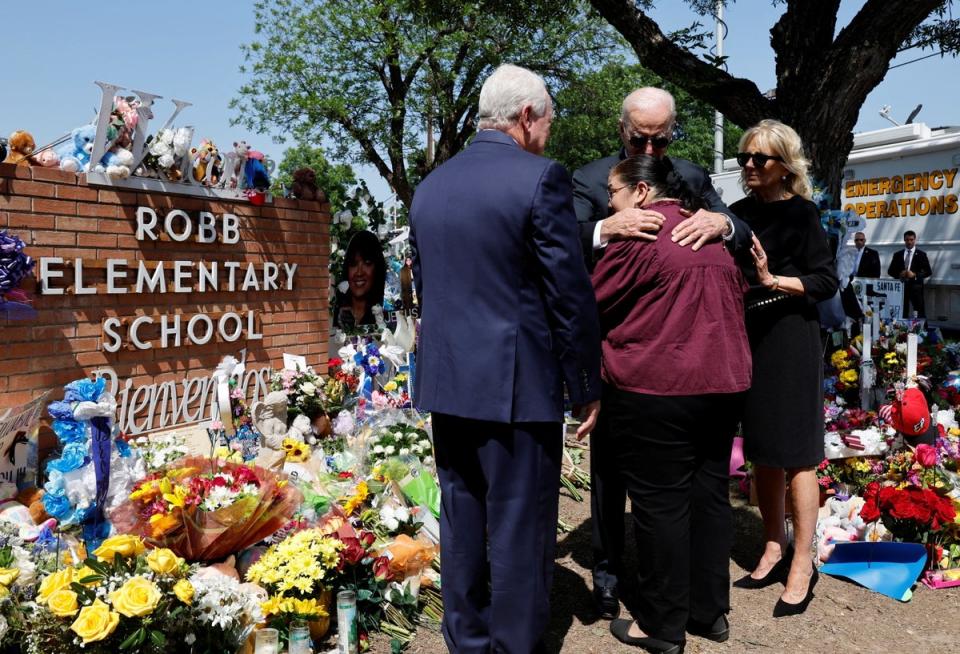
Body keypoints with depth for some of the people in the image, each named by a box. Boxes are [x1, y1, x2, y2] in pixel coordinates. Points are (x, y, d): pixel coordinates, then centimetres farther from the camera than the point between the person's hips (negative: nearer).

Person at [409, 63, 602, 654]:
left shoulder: (430, 185, 10)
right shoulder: (541, 178, -11)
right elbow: (571, 293, -12)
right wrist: (587, 384, -3)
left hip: (445, 382, 7)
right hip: (518, 384, -6)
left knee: (462, 522, 16)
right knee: (519, 528, 5)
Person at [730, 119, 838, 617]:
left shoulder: (800, 212, -6)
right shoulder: (739, 212, 10)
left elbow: (827, 282, -9)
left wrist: (773, 280, -22)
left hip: (790, 339, -6)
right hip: (748, 337, 6)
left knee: (794, 452, -2)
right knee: (760, 450, 12)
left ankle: (802, 565, 8)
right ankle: (774, 551, 25)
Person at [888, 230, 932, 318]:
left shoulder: (921, 254, 5)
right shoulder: (897, 255, 12)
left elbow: (928, 271, 1)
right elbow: (890, 271, 11)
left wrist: (915, 275, -14)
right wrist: (899, 274, -8)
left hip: (916, 287, -2)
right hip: (901, 287, 2)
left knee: (920, 314, -5)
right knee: (902, 313, 1)